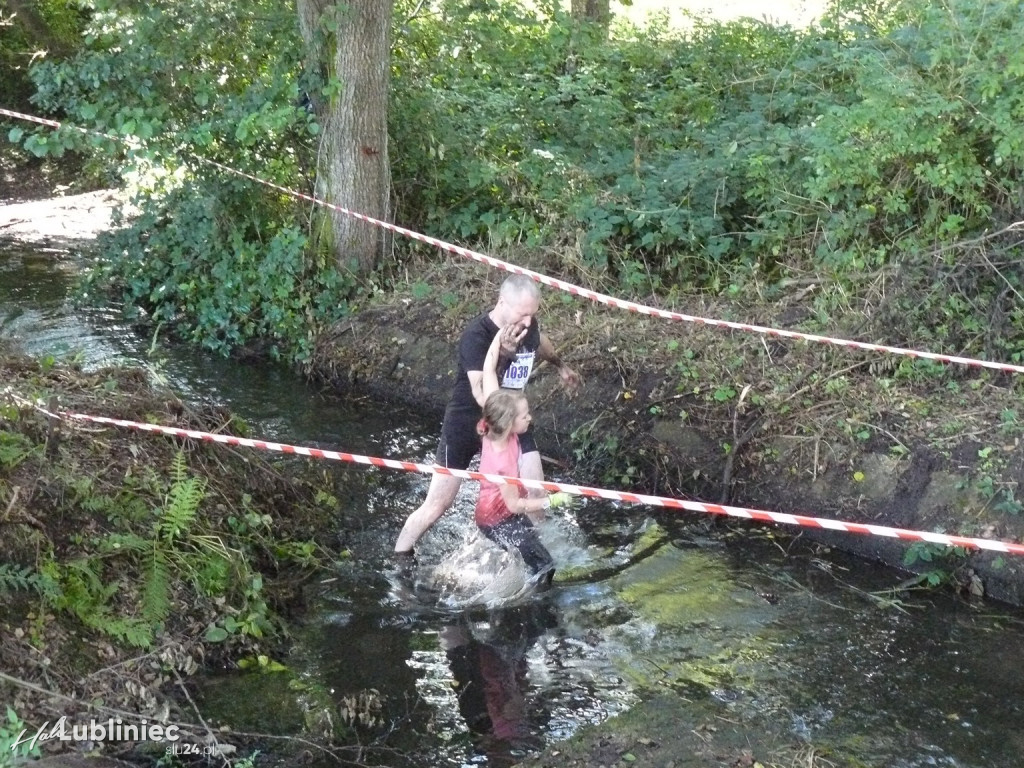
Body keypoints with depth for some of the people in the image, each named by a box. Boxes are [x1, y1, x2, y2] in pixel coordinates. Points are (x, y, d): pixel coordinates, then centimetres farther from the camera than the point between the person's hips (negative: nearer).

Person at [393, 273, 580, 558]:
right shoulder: (476, 336, -28)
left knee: (535, 496, -3)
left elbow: (539, 342, 19)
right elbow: (483, 397, -37)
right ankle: (399, 561, 17)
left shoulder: (528, 326, -9)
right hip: (466, 423, -5)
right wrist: (503, 354, -46)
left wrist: (560, 365, 37)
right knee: (437, 505, 0)